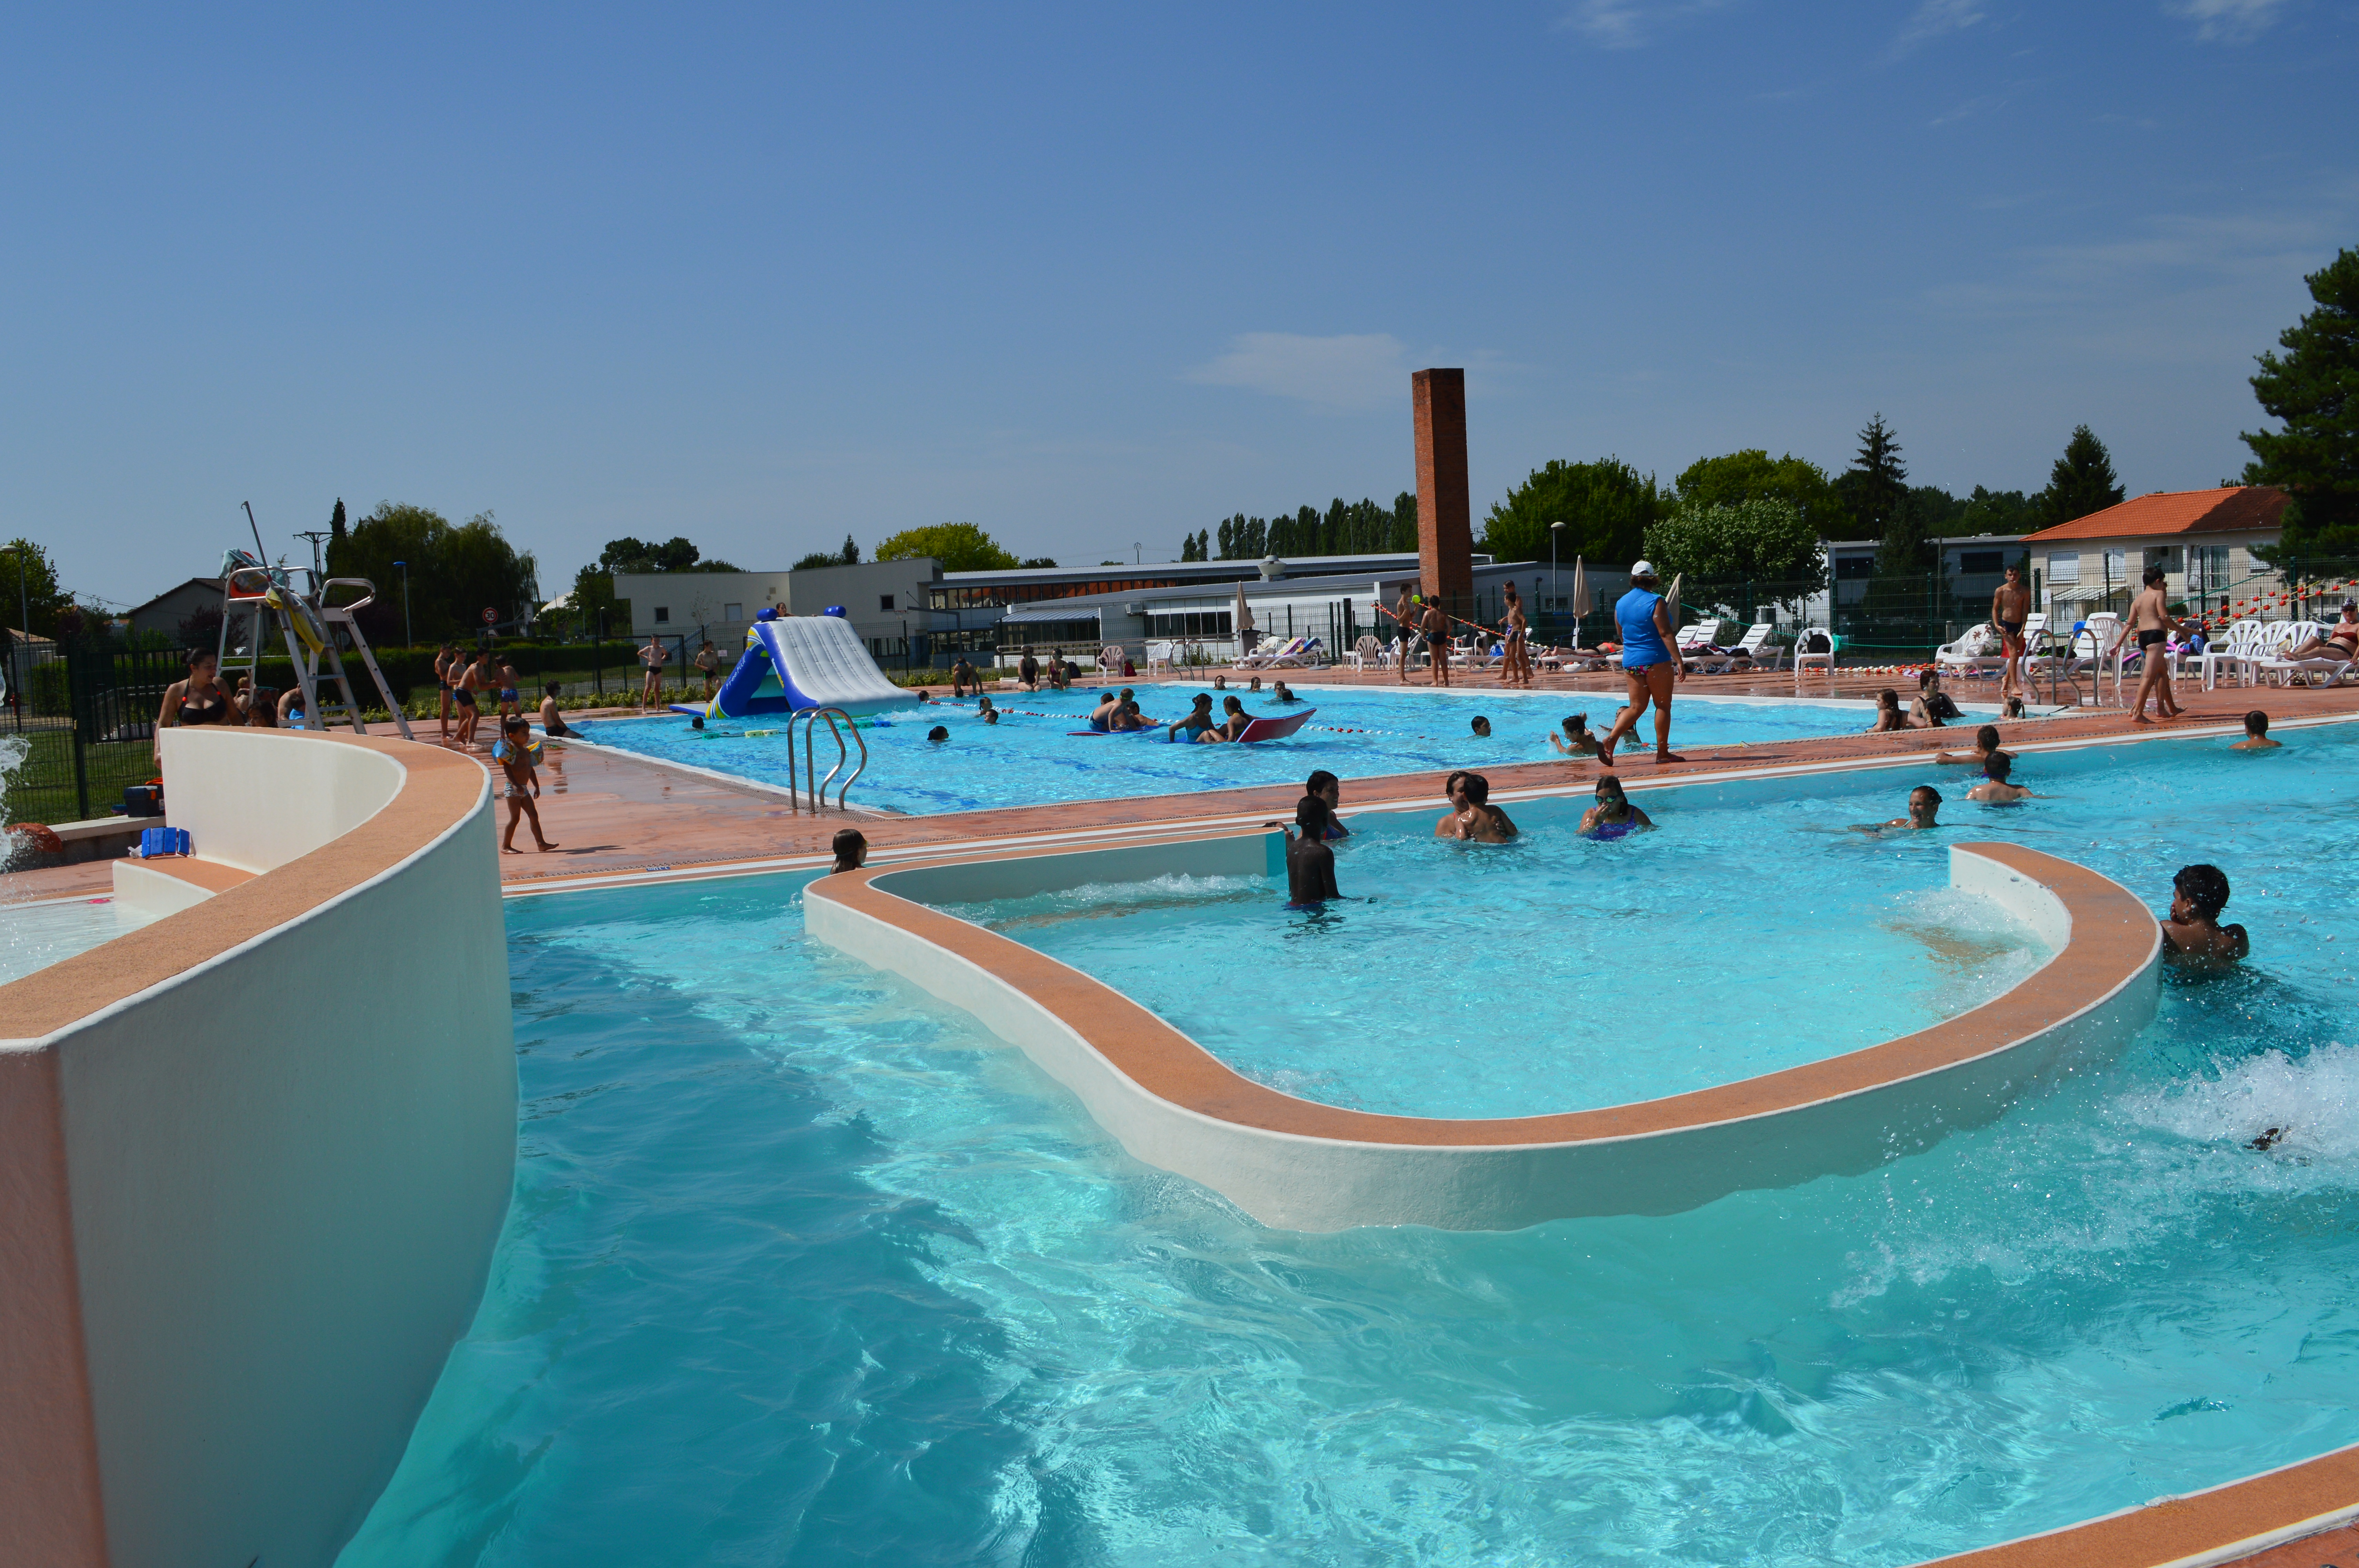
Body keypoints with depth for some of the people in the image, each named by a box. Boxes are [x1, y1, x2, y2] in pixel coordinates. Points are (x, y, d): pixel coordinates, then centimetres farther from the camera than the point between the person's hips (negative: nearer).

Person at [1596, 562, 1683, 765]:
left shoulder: (1620, 603, 10)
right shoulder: (1655, 601, -9)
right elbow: (1666, 634, -15)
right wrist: (1679, 662, -16)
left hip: (1630, 662, 6)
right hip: (1656, 661, -6)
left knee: (1636, 707, 9)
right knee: (1663, 706, 3)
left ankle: (1610, 740, -10)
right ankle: (1663, 753, 5)